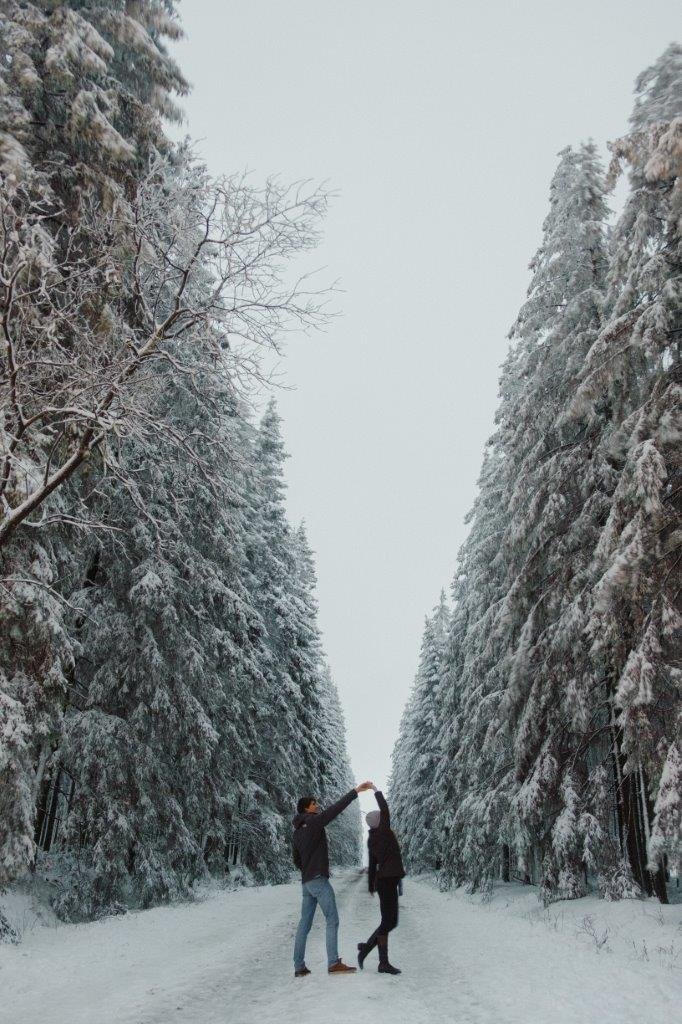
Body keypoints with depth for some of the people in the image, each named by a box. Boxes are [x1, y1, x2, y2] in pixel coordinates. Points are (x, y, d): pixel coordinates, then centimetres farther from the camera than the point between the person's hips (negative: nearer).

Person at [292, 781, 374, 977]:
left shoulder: (297, 831, 16)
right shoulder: (314, 821, -9)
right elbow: (335, 808, -19)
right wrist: (356, 791, -21)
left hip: (306, 882, 9)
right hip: (319, 880, -9)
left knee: (305, 923, 8)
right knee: (332, 920, -6)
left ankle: (299, 967, 9)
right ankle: (334, 963, -11)